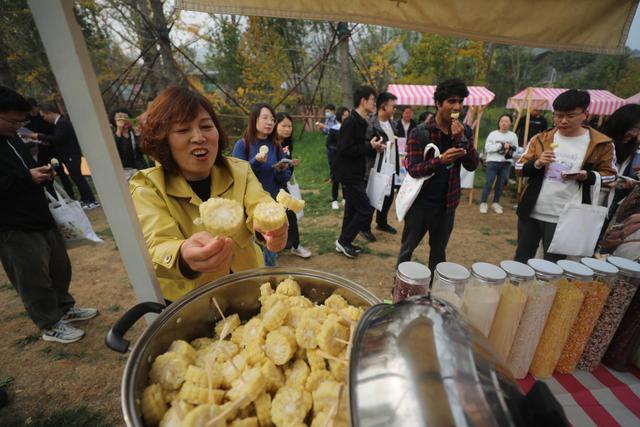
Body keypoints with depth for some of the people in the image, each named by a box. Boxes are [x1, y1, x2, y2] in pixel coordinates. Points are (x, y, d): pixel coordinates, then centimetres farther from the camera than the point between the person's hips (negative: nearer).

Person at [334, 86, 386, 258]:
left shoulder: (360, 121, 13)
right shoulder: (351, 122, -17)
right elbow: (345, 150, -23)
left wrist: (373, 147, 4)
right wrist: (370, 146, -16)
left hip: (354, 174, 10)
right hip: (349, 174, -10)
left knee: (353, 209, 15)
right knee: (365, 211, -7)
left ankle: (344, 243, 27)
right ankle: (343, 241, 8)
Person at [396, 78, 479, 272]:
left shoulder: (465, 131, 3)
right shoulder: (420, 132, -11)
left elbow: (472, 166, -3)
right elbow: (412, 169, -16)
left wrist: (461, 140, -17)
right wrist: (440, 160, -32)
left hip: (447, 203, 4)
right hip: (421, 202, -4)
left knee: (439, 252, 17)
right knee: (407, 249, 10)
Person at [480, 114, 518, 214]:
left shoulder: (513, 135, 8)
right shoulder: (493, 134, -1)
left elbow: (516, 150, 9)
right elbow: (487, 148, -10)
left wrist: (509, 151, -11)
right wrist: (502, 145, -13)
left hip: (506, 163, 3)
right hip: (493, 162, -3)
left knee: (500, 184, 6)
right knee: (488, 183, -5)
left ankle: (496, 203, 17)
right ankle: (483, 203, 3)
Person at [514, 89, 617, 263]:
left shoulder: (601, 143, -2)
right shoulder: (541, 138, 3)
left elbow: (609, 175, 5)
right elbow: (519, 168, 3)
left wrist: (586, 176, -16)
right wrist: (537, 164, -18)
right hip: (530, 212, 2)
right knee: (522, 258, 16)